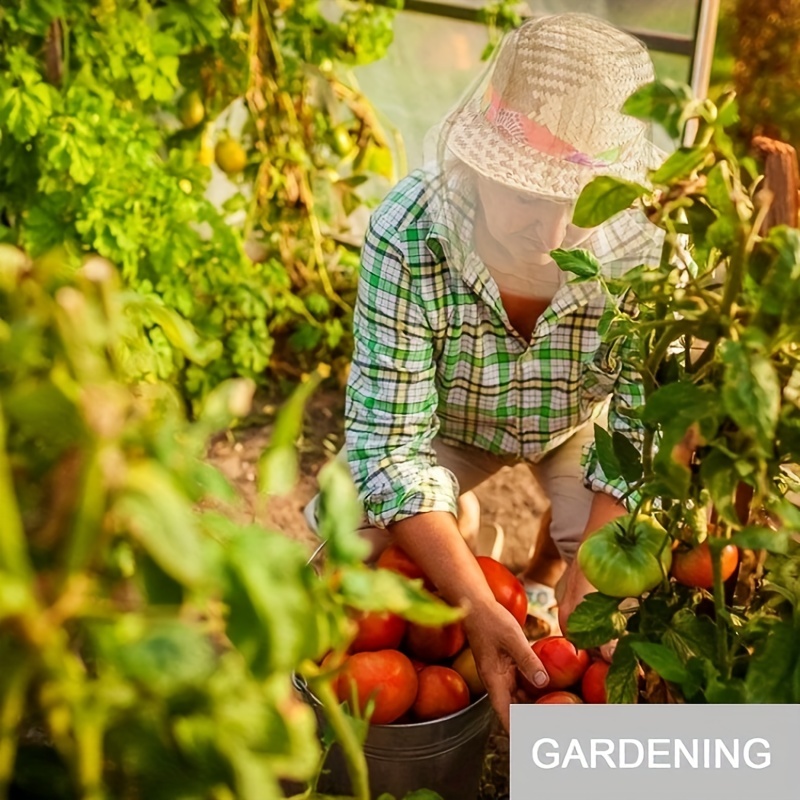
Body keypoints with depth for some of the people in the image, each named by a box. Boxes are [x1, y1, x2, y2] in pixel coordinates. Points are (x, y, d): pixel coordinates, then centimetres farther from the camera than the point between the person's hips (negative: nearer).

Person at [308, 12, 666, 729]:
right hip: (452, 422, 0)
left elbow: (645, 433, -26)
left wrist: (583, 596, -36)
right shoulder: (407, 233, -36)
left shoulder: (649, 237, -34)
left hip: (583, 421, 1)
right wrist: (478, 608, -42)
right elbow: (389, 442, -33)